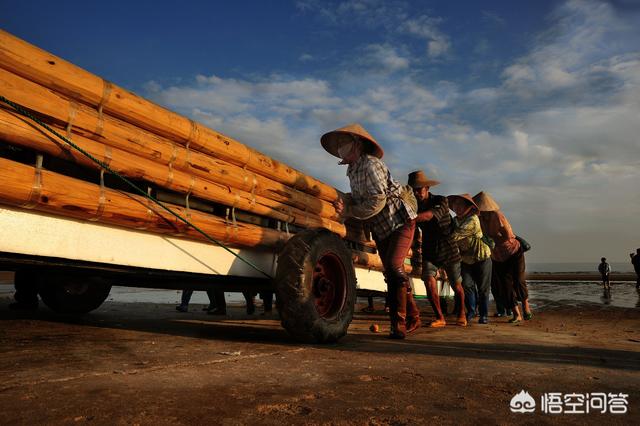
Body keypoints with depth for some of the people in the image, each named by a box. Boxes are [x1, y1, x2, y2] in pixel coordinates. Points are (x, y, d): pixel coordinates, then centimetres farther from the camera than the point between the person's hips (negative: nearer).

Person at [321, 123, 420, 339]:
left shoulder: (371, 164, -19)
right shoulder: (352, 170, 8)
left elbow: (377, 201, -27)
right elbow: (357, 198, 6)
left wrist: (348, 211, -22)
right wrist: (345, 201, -15)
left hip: (400, 220, -9)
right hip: (380, 228, 9)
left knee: (394, 267, -21)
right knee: (391, 273, 10)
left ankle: (399, 324, -15)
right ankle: (413, 318, 24)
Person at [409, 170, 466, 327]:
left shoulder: (441, 201, -17)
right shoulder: (415, 206, -3)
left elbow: (429, 215, -38)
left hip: (449, 250, -2)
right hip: (429, 251, 3)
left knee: (456, 286, 9)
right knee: (429, 281, -18)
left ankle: (461, 314, 36)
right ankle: (440, 318, -2)